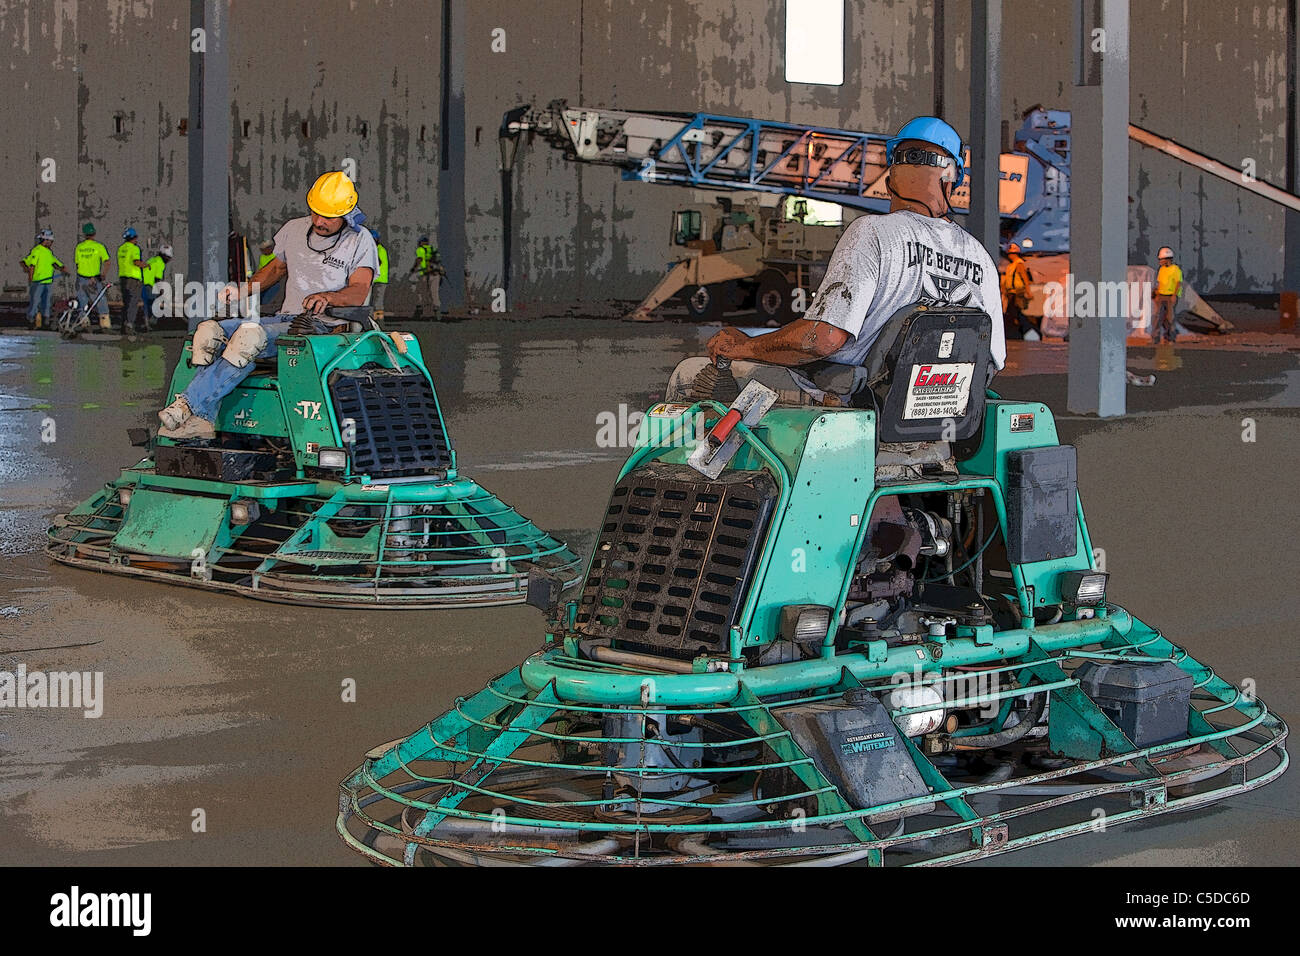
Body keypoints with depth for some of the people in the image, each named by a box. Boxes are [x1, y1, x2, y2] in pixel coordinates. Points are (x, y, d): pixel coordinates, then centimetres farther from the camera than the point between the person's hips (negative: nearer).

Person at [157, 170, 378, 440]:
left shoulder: (360, 241, -2)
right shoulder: (294, 230, 16)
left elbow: (359, 291, -14)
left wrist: (327, 297, -34)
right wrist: (243, 289, 14)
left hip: (324, 328, -7)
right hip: (284, 319, 7)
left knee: (250, 334, -33)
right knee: (209, 331, -18)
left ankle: (190, 406, -31)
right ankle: (203, 421, -31)